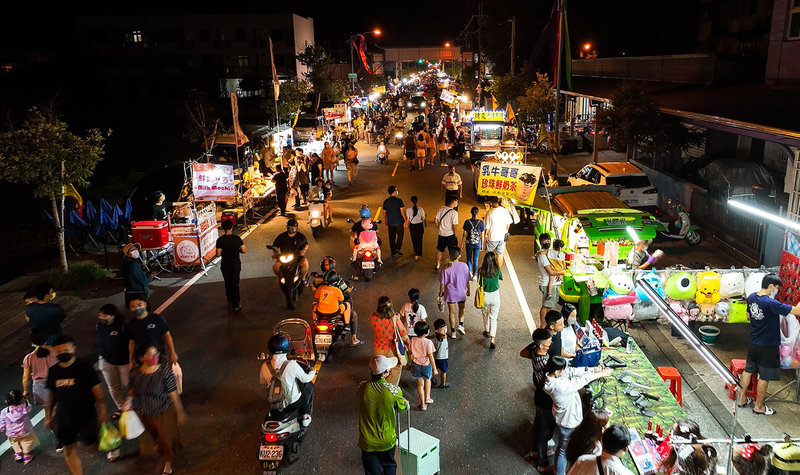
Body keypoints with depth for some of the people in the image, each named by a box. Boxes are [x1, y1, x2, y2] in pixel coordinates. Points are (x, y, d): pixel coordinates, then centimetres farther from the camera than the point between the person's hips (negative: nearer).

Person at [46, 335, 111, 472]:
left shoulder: (84, 367, -13)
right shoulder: (53, 371, 0)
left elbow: (97, 390, -10)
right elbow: (52, 394, 11)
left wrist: (102, 412, -11)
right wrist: (48, 416, 13)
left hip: (86, 415, -4)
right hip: (64, 417, 4)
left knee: (92, 443, 5)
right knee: (68, 448, 10)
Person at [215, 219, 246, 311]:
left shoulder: (220, 240, -14)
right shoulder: (237, 238, -11)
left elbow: (218, 254, -12)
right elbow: (244, 251, -7)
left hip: (225, 265, 0)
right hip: (236, 264, 0)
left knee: (228, 283, 20)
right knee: (235, 284, 8)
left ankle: (230, 301, 35)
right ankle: (236, 305, 8)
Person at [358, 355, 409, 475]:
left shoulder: (362, 388, -19)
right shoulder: (394, 390, -24)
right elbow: (403, 408, -5)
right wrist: (406, 403, 18)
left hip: (367, 442, 1)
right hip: (387, 441, -1)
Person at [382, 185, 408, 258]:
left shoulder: (385, 202, 1)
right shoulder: (399, 200, -11)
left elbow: (384, 213, 7)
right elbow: (402, 211, -12)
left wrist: (386, 223, 17)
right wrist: (406, 221, -4)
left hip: (390, 223, 3)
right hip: (399, 222, -3)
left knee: (392, 238, 10)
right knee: (400, 235, 14)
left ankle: (393, 252, 15)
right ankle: (397, 248, 0)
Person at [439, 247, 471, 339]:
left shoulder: (445, 267, -14)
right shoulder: (463, 266, -14)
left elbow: (442, 283, -8)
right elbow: (467, 280, -4)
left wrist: (441, 293, 5)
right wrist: (468, 290, 12)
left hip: (450, 293, 0)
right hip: (461, 292, 0)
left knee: (452, 312, 12)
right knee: (461, 309, 25)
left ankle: (453, 332, 18)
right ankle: (460, 325, 8)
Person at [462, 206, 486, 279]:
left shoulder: (467, 222, -12)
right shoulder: (481, 222, -12)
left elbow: (464, 234, -7)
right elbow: (482, 235, -5)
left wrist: (462, 243, 8)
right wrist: (482, 244, 8)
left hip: (469, 243, 0)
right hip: (477, 244, 0)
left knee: (469, 259, 18)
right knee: (475, 259, 13)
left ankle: (469, 272, 8)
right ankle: (474, 275, 20)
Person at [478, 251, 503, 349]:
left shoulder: (481, 271, -14)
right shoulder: (497, 270, -11)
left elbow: (479, 284, -7)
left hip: (484, 296, 0)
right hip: (495, 296, 0)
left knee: (485, 314, 26)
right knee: (493, 318, 5)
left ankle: (487, 331, 47)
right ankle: (492, 340, -6)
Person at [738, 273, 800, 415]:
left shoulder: (751, 297, -3)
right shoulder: (771, 304, -28)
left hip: (754, 343, 7)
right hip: (768, 346, -7)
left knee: (748, 370, 20)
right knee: (764, 377, 8)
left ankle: (742, 398, 31)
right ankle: (759, 406, 21)